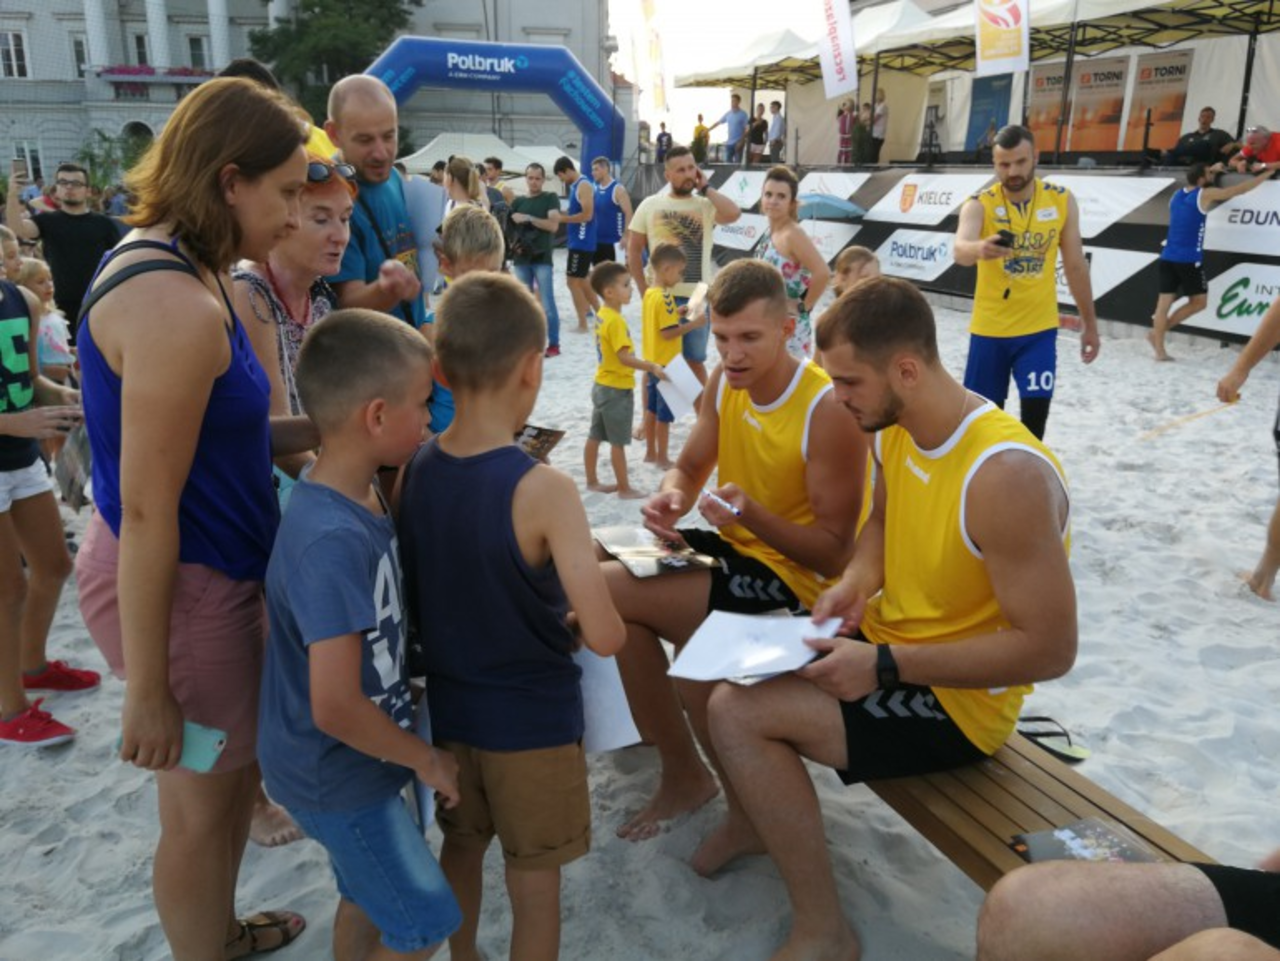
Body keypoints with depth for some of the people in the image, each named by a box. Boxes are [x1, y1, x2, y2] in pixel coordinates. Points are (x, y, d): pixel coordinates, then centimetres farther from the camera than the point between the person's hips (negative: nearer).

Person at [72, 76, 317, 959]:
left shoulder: (172, 267, 6)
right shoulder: (175, 306, -25)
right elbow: (145, 509, -24)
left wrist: (317, 431, 1)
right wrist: (147, 688, -19)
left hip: (210, 570, 10)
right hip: (182, 585, -10)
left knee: (240, 768, 28)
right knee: (202, 807, 12)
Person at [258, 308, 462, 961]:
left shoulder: (364, 494, -4)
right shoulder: (331, 540, -32)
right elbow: (336, 708, -32)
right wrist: (424, 758, -18)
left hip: (352, 758, 8)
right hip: (337, 772, -8)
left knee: (366, 901, 25)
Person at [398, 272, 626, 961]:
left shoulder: (412, 472, -9)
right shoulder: (542, 490, -26)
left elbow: (413, 602, 2)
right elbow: (606, 638, -26)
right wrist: (573, 627, -5)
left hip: (447, 708, 6)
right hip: (533, 722, -5)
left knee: (461, 848, 27)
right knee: (535, 883, 15)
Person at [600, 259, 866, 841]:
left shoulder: (829, 410, -21)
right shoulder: (724, 382, 1)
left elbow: (834, 553, -19)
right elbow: (688, 470, 10)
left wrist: (752, 515, -34)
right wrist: (670, 499, -14)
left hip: (794, 579, -8)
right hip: (737, 550, 8)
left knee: (600, 591, -18)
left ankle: (686, 774, 2)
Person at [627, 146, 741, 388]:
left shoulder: (706, 206, -1)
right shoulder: (650, 204, 2)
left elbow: (733, 213, -22)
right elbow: (634, 249, 4)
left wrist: (705, 187, -11)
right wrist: (643, 289, -3)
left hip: (696, 297, 0)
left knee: (695, 361, 12)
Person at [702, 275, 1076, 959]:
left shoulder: (1006, 475, -30)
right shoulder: (893, 430, -5)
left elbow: (1050, 648, -26)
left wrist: (886, 667, -27)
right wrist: (856, 583, -6)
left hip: (955, 699, -8)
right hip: (887, 644, 8)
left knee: (738, 713, -20)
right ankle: (752, 817, 31)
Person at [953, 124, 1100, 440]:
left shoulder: (1062, 200, -2)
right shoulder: (979, 204, -10)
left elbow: (1075, 265, 6)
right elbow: (961, 250, -31)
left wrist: (1089, 323, 9)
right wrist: (980, 249, -55)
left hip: (1039, 328, 1)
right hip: (989, 328, -1)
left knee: (1036, 407, -6)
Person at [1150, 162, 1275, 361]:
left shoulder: (1177, 194, 15)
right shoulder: (1206, 194, -4)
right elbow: (1240, 189, 2)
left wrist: (1210, 171, 41)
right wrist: (1268, 173, 14)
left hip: (1168, 257, 6)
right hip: (1189, 260, -6)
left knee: (1164, 302, 2)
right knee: (1199, 302, 7)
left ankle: (1160, 350, -3)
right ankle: (1158, 332, -1)